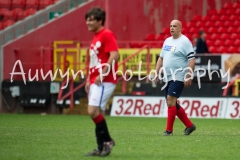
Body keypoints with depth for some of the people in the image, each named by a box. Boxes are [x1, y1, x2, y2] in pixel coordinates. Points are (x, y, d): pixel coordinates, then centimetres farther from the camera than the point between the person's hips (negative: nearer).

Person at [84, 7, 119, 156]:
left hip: (104, 81, -10)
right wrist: (89, 80, 20)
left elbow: (115, 56, -21)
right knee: (97, 113, 7)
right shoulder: (96, 37, 19)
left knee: (93, 111, -17)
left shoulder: (107, 35, -10)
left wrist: (102, 75, -23)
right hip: (95, 82, 10)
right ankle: (101, 149, 9)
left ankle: (107, 140, -4)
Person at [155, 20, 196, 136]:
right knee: (172, 104, 10)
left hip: (178, 77, -8)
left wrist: (189, 77, -19)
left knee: (170, 100, -15)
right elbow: (161, 58, 22)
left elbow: (192, 59, -14)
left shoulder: (185, 41, -9)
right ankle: (189, 125, 21)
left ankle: (169, 130, -9)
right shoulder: (167, 41, 15)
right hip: (167, 77, 8)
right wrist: (156, 73, 15)